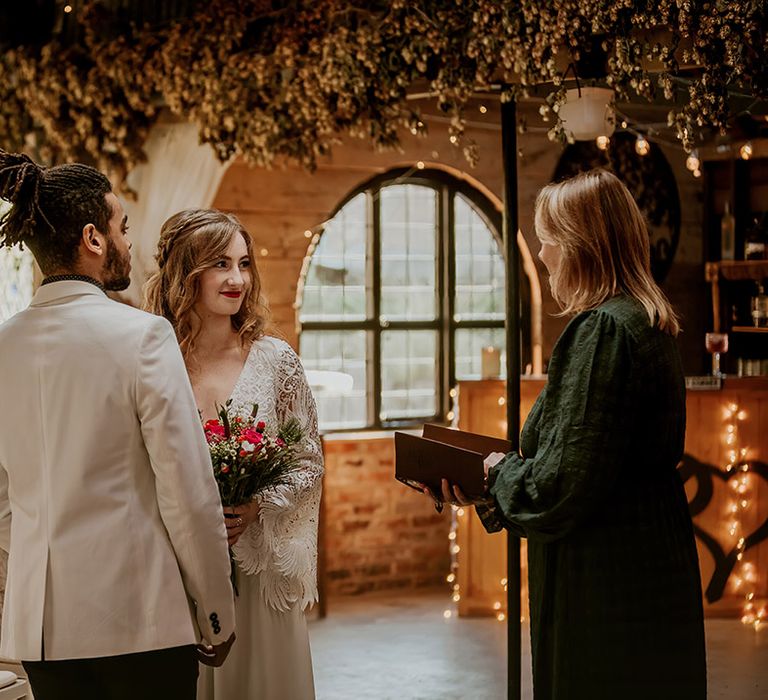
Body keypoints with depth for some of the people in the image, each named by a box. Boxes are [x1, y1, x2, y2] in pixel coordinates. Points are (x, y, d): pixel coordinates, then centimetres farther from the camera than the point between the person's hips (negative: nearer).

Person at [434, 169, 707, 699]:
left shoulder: (602, 330, -19)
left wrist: (497, 472, -2)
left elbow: (562, 485, -22)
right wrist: (496, 486, 11)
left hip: (605, 591, -10)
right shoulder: (649, 323, 11)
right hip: (652, 571, 10)